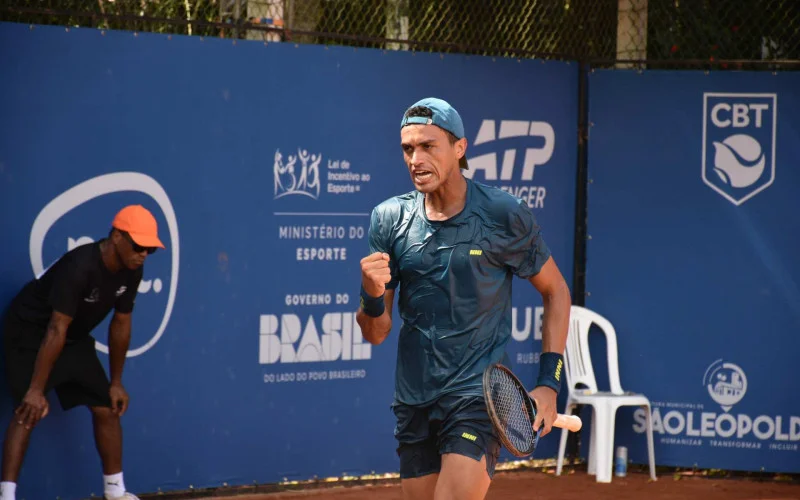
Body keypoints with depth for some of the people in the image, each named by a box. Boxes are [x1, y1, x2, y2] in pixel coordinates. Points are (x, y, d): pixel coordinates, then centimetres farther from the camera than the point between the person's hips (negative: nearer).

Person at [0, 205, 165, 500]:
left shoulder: (131, 271, -11)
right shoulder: (80, 267, -35)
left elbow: (120, 324, 2)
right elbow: (56, 331, -35)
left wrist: (116, 382, 7)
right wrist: (36, 390, -35)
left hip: (76, 339, 7)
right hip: (30, 332, -7)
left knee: (106, 408, 5)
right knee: (30, 411, -21)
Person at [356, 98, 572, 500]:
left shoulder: (504, 215, -6)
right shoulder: (390, 219, 3)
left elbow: (556, 291, 7)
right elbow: (375, 334, 5)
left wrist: (549, 383, 0)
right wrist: (372, 296, -18)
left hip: (480, 397, -4)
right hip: (413, 403, 4)